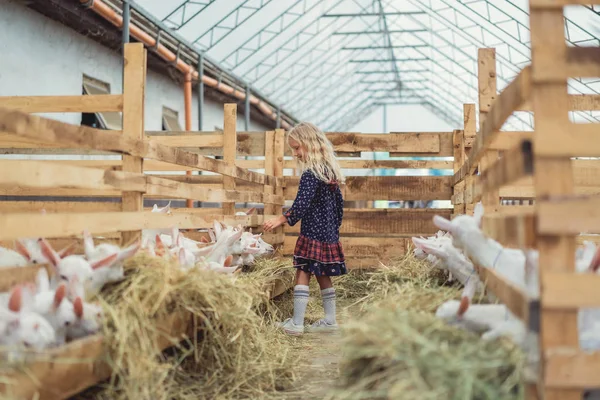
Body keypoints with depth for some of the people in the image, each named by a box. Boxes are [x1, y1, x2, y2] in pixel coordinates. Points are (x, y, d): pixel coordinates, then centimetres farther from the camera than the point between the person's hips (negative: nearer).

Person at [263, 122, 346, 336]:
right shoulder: (330, 170, 13)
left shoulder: (310, 173, -14)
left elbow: (302, 204, -21)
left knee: (303, 273, -6)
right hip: (329, 233, 9)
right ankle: (330, 320, 18)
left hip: (312, 232, -9)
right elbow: (339, 203, 18)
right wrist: (335, 228, 24)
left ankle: (296, 323, -5)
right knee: (323, 276, 14)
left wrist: (282, 219, -13)